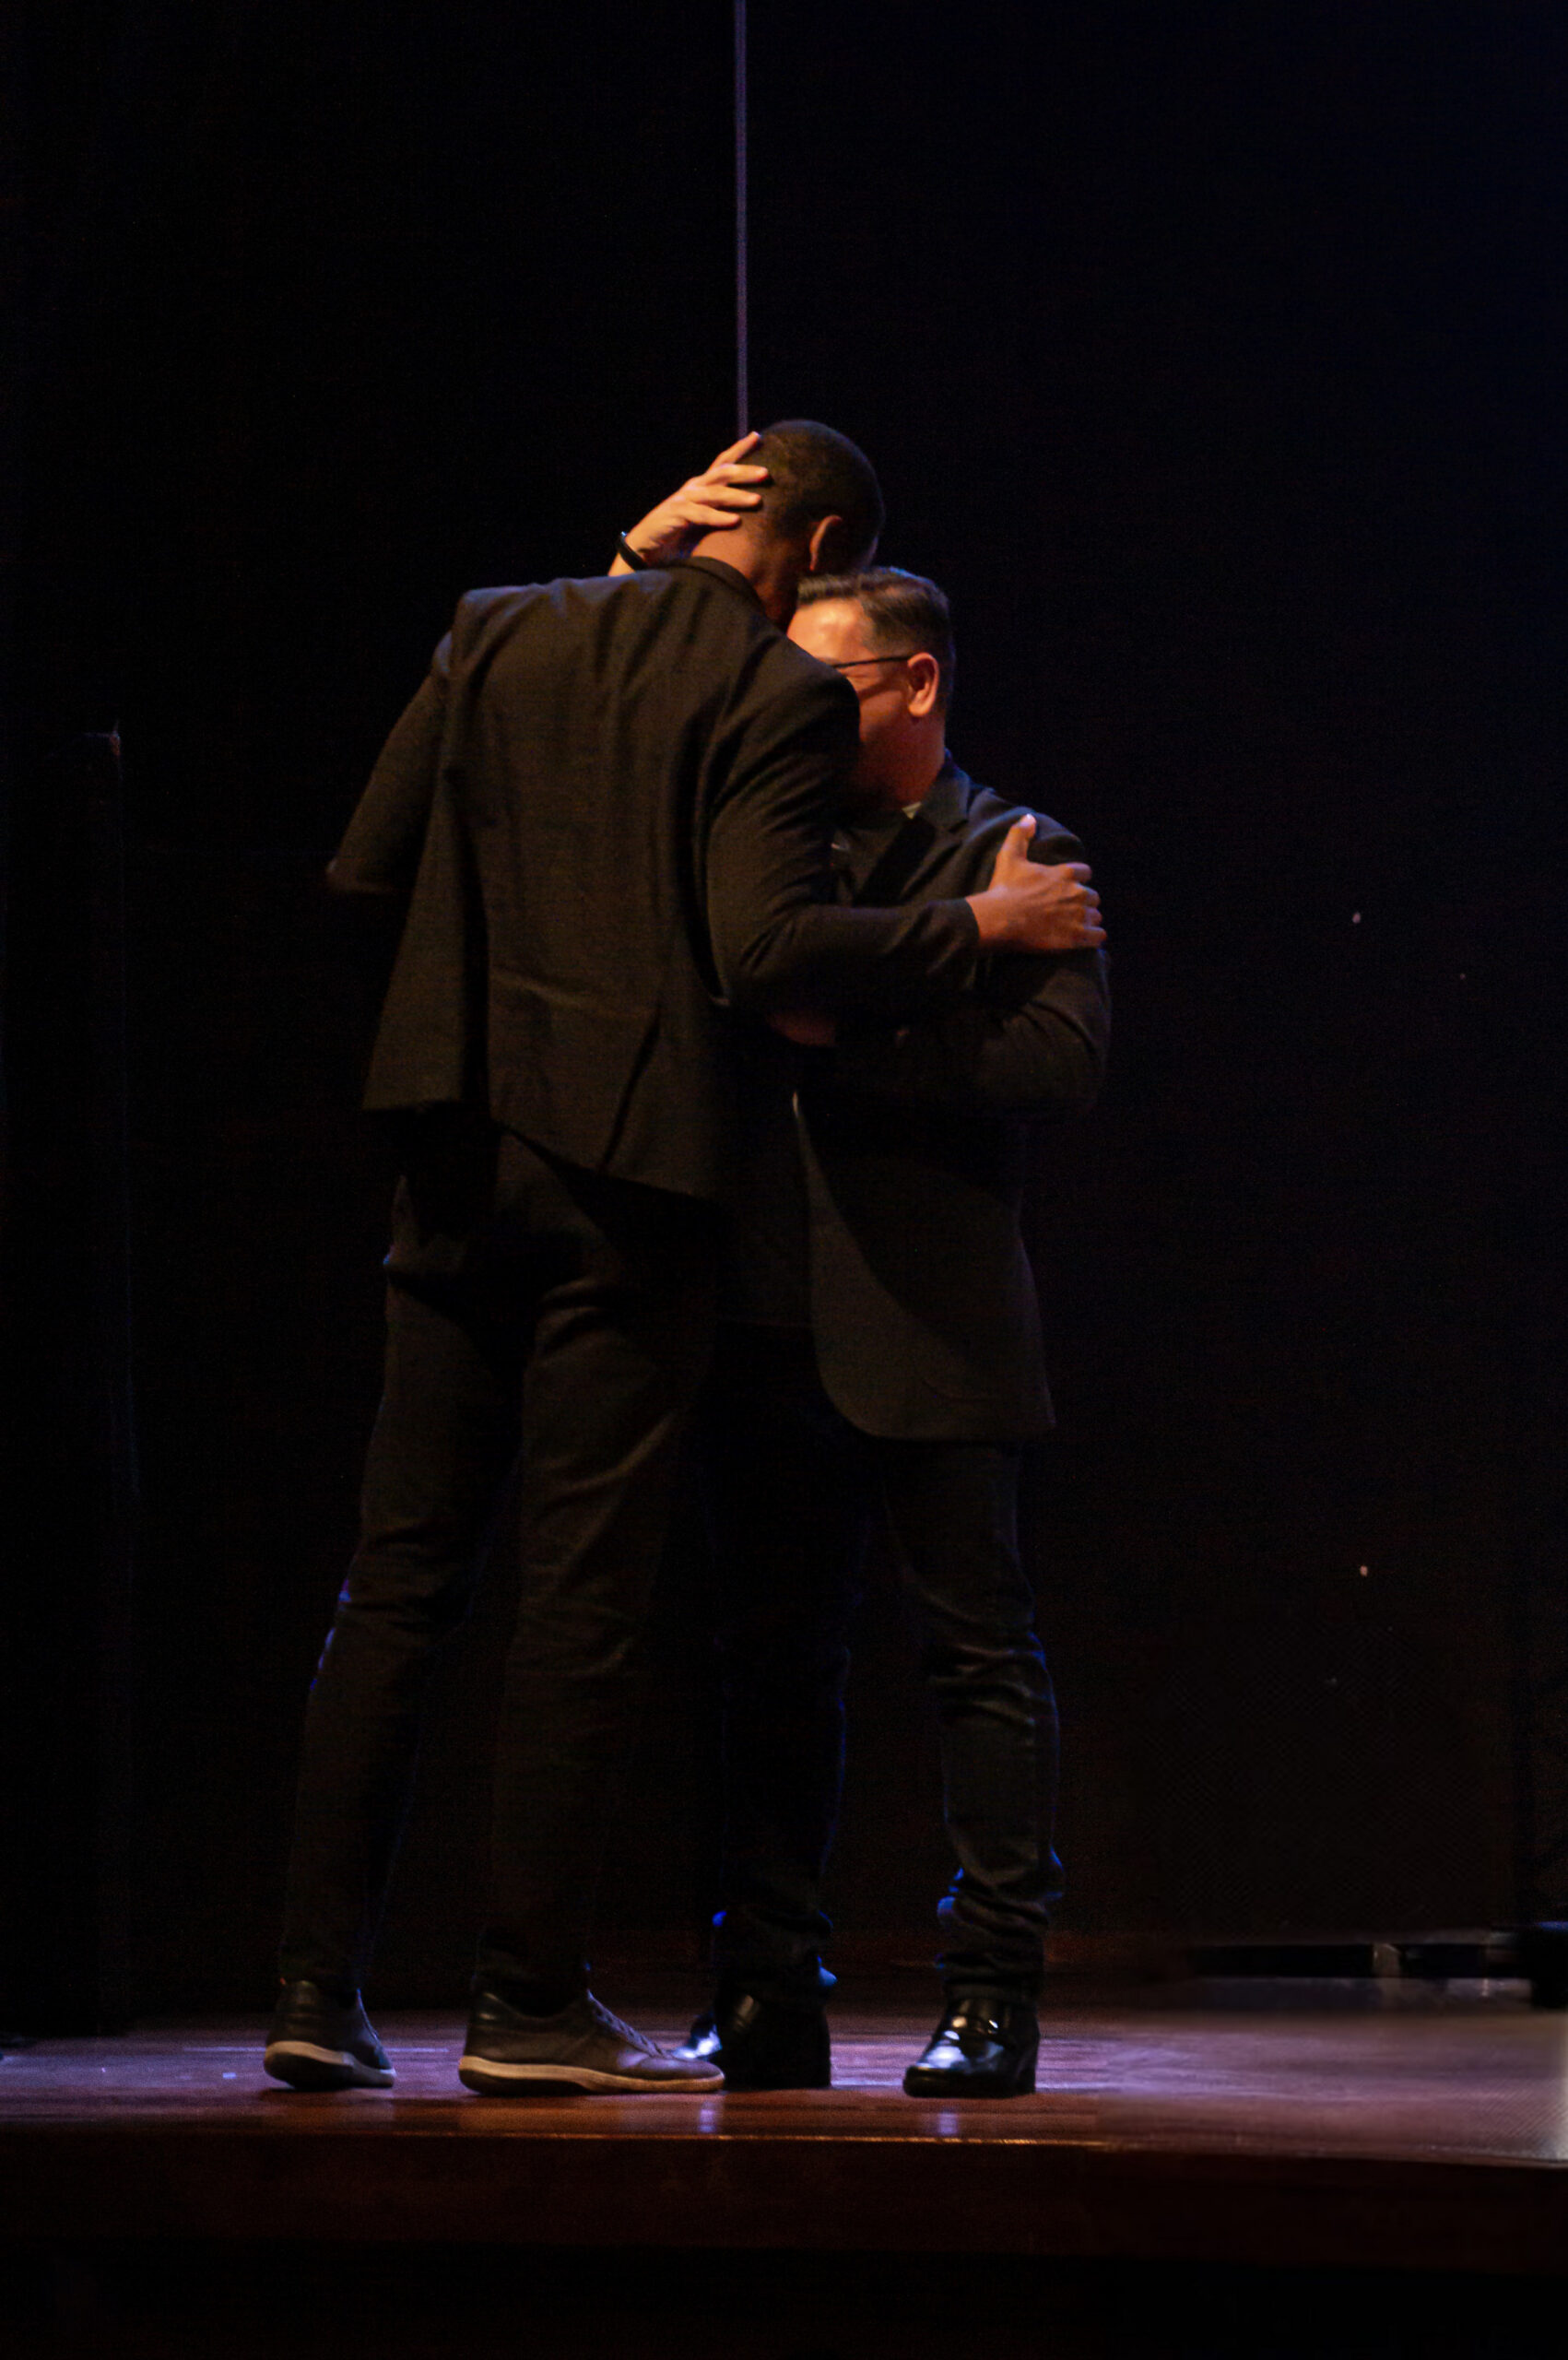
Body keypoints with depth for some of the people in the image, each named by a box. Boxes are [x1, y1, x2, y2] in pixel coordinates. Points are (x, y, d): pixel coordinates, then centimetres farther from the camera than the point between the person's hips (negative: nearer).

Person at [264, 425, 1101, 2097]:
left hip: (462, 1154, 5)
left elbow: (363, 869, 9)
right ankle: (530, 2006, 3)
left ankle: (317, 1986, 7)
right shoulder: (781, 699, -6)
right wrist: (975, 926, -7)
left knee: (397, 1579, 9)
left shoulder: (498, 634, 9)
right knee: (582, 1595, 0)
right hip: (627, 1170, -5)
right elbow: (763, 948, -17)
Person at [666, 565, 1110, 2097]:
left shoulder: (1017, 857, 2)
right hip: (773, 1321, 5)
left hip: (934, 1323, -5)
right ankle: (767, 1998, 13)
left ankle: (990, 1996, 2)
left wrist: (848, 1039, -15)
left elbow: (1063, 1058, -11)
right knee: (774, 1659, 7)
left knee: (979, 1650, -2)